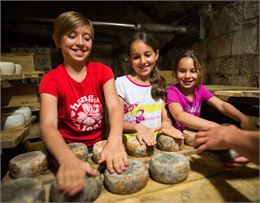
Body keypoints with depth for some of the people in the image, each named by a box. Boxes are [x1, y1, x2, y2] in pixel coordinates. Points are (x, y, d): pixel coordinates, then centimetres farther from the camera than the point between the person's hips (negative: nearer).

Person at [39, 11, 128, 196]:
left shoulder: (102, 71, -3)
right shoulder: (51, 80, -8)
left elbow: (114, 106, -18)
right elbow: (48, 125, -22)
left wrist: (115, 141, -37)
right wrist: (68, 159, -42)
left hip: (100, 145, 1)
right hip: (68, 150, -1)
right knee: (73, 182, -20)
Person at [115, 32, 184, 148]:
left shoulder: (158, 84, 7)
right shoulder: (121, 83, -7)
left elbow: (165, 117, 9)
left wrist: (166, 123, -13)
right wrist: (137, 127, -26)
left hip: (156, 142, 4)